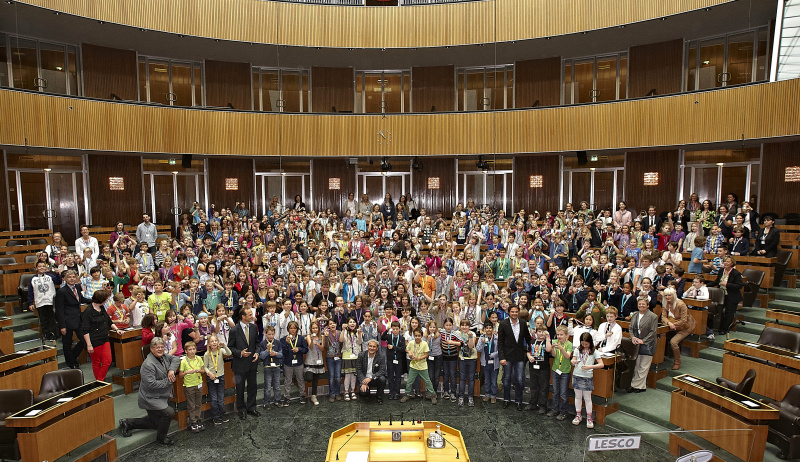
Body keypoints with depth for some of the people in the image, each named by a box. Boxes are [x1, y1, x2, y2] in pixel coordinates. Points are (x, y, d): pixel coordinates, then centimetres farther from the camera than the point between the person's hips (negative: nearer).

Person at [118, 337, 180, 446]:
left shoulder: (164, 356, 0)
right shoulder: (148, 364, -25)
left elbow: (176, 359, 9)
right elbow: (152, 384, -29)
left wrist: (172, 370, -10)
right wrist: (168, 381, -21)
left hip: (160, 397, 9)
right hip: (151, 399, -9)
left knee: (155, 422, 20)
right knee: (169, 412, -24)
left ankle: (127, 423, 33)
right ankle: (161, 438, 0)